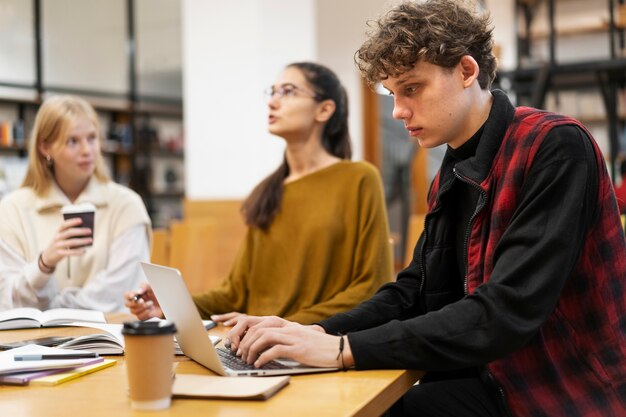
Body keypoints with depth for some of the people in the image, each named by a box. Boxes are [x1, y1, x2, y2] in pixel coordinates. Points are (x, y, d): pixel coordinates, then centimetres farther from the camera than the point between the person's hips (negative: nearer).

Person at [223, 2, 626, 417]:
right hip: (496, 382, 6)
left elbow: (507, 313, -26)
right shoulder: (450, 177, 9)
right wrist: (317, 332, -8)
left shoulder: (556, 148, -18)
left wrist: (346, 348, -26)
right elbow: (414, 291, 10)